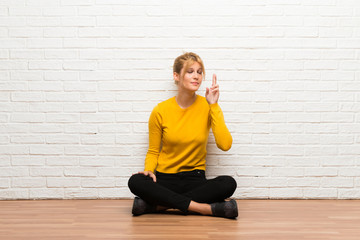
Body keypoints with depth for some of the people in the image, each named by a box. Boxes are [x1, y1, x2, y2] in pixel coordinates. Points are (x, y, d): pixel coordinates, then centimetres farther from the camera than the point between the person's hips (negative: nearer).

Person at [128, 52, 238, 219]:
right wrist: (148, 170, -15)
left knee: (228, 184, -30)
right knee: (135, 182, -32)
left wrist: (213, 106, -16)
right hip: (165, 178, 0)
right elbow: (153, 152, 7)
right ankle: (208, 208, -29)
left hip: (195, 179, 1)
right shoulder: (160, 111, -2)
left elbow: (225, 145, -16)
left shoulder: (207, 107, -2)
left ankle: (155, 205, -26)